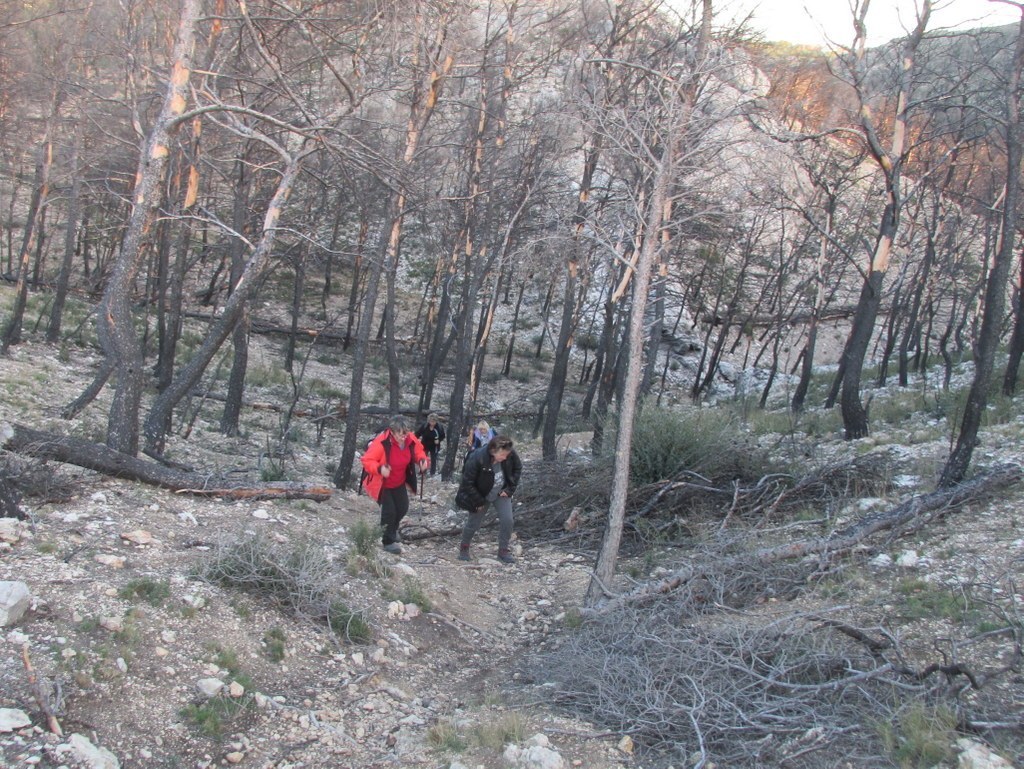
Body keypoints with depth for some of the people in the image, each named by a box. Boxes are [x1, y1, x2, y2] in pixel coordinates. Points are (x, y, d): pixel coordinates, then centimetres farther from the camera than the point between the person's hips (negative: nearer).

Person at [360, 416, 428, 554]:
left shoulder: (411, 440, -17)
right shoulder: (382, 443, -34)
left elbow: (419, 451, 4)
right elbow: (367, 460, -28)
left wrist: (422, 460, -18)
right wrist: (379, 469, -46)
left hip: (399, 483, 6)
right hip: (382, 484, -6)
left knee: (403, 508, 16)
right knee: (389, 511, -7)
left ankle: (392, 529, 47)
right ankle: (388, 541, 14)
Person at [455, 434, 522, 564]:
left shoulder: (510, 454, -23)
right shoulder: (476, 459, -35)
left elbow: (517, 468, 0)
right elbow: (468, 483, -24)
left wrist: (510, 488, -6)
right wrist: (479, 501, -18)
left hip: (501, 494, 3)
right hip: (480, 495, -3)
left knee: (507, 520, -11)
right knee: (473, 523, 8)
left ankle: (503, 550, 7)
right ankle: (464, 547, 35)